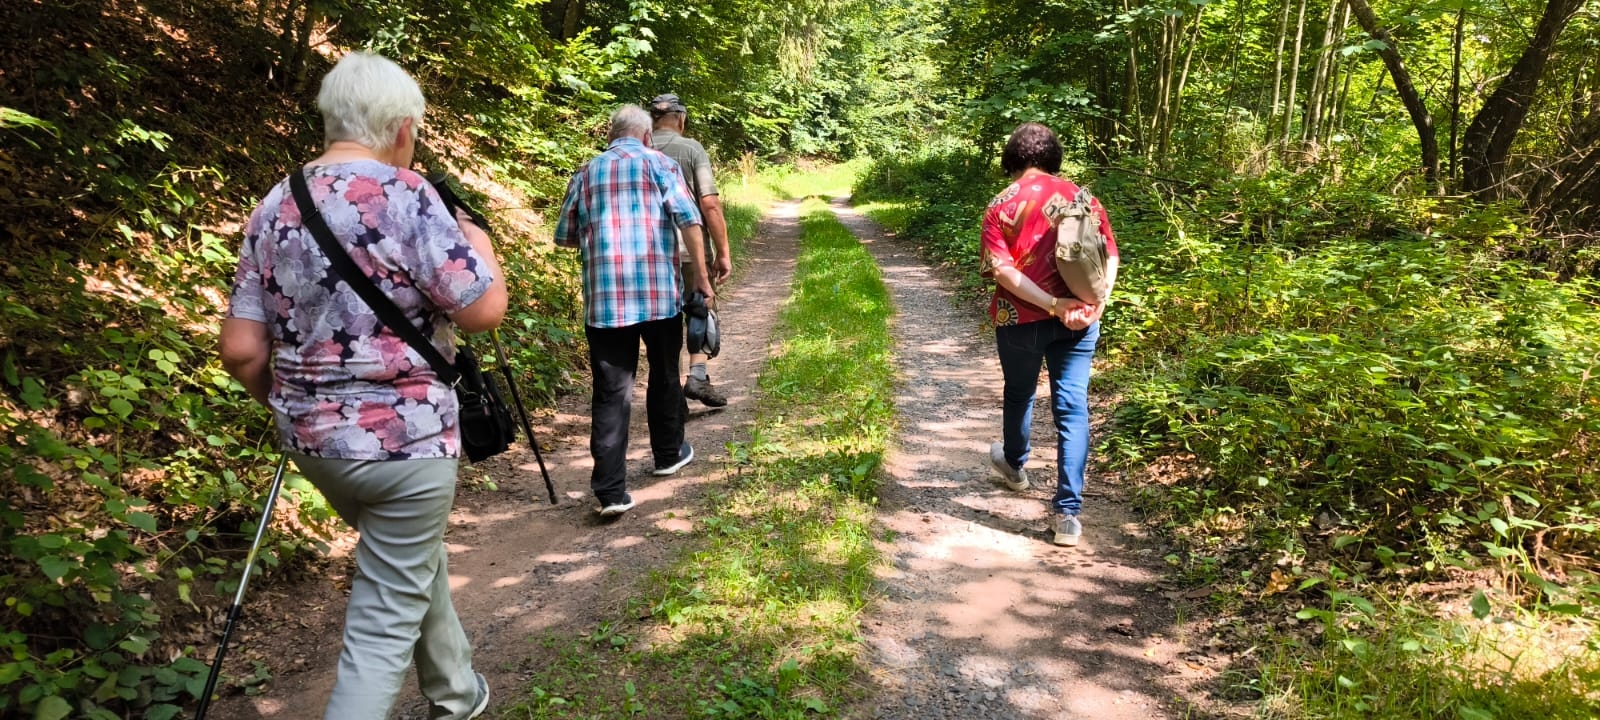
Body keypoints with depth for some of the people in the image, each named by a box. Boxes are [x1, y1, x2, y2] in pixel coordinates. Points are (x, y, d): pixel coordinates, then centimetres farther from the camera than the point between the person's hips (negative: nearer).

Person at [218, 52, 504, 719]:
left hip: (313, 439, 7)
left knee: (415, 561, 28)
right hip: (404, 438, -7)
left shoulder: (274, 206, 4)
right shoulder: (403, 194, -15)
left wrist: (290, 407, 20)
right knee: (385, 621, 4)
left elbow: (240, 350, 3)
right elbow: (484, 311, -16)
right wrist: (477, 242, 3)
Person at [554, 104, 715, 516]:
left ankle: (611, 490, -7)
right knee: (664, 376, 19)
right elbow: (690, 222, -5)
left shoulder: (586, 173, 12)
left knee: (611, 391, -1)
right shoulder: (659, 164, 5)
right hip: (660, 292, -1)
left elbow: (566, 237, 16)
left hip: (604, 298, 1)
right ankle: (669, 454, 36)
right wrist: (700, 277, 1)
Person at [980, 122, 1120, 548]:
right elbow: (1110, 256, -2)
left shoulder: (1002, 205, -5)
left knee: (1019, 393, 23)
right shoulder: (1081, 197, 4)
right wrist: (1095, 303, -12)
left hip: (1021, 318, -1)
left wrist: (1053, 304, -19)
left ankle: (1014, 465, 49)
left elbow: (1001, 269, -15)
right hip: (1079, 321, 2)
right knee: (1072, 407, 2)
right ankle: (1067, 512, -3)